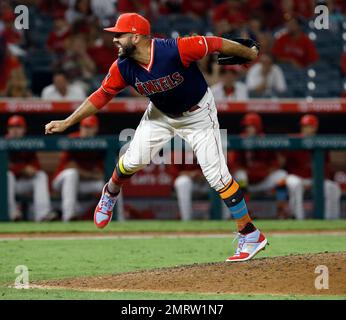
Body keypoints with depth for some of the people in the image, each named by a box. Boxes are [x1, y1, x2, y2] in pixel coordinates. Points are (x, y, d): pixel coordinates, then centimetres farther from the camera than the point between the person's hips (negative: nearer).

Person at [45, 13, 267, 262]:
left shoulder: (176, 50, -36)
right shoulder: (123, 68, -20)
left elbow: (216, 44, -25)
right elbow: (102, 96, -7)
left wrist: (250, 54, -10)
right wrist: (67, 122, -9)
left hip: (198, 116, -4)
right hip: (160, 115, 4)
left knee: (217, 175, -10)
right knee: (133, 161, -3)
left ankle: (251, 235, -1)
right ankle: (111, 194, 32)